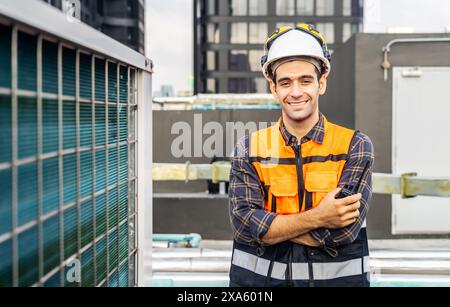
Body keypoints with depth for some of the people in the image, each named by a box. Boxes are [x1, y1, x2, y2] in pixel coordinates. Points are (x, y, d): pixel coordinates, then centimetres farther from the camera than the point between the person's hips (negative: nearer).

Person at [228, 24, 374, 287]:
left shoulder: (356, 146, -6)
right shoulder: (249, 149, -2)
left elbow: (343, 231, -16)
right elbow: (244, 224, -13)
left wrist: (266, 224, -15)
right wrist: (317, 217, -23)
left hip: (337, 276, -1)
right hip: (259, 278, 1)